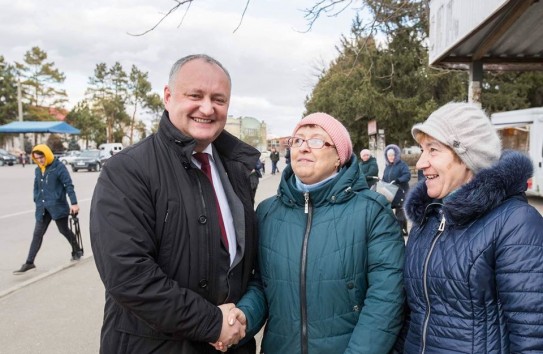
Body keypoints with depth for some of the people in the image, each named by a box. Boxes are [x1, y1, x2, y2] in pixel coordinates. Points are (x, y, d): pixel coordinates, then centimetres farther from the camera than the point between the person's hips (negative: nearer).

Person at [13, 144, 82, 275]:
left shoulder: (59, 167, -10)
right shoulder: (38, 170, 9)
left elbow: (69, 185, -13)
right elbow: (36, 188, 18)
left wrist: (74, 203, -17)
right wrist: (37, 203, 14)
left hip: (58, 206, -5)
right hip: (42, 208, 5)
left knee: (64, 230, 10)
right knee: (37, 234, 2)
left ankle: (77, 251, 31)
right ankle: (29, 263, 4)